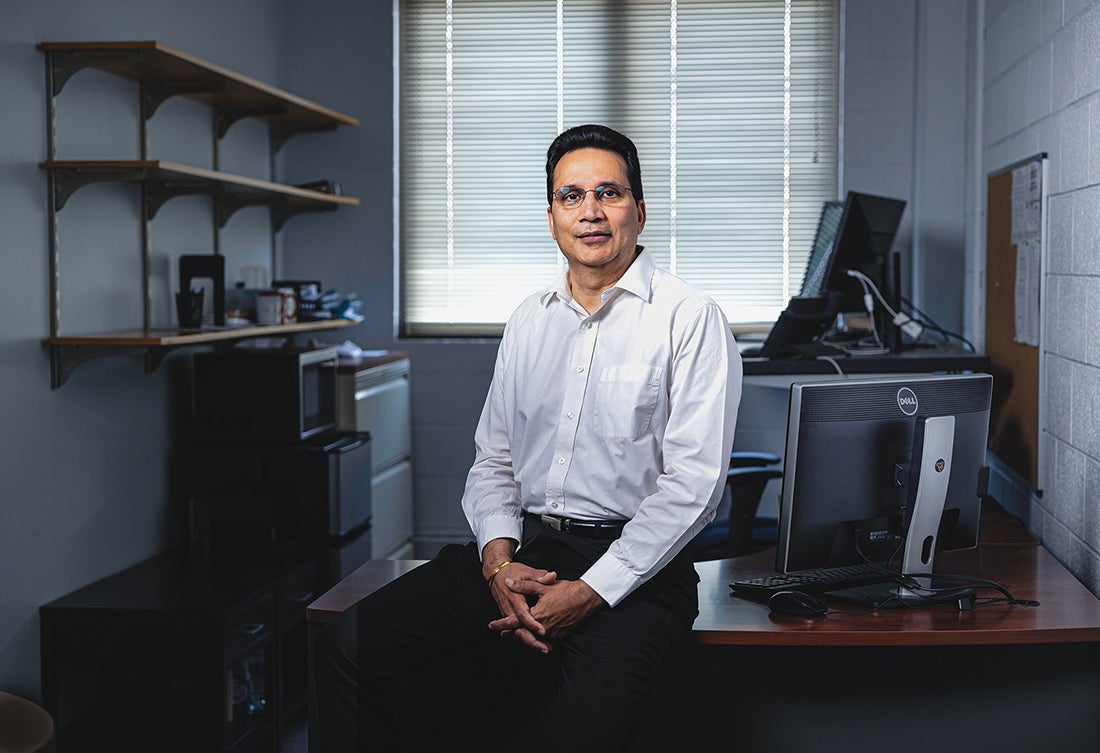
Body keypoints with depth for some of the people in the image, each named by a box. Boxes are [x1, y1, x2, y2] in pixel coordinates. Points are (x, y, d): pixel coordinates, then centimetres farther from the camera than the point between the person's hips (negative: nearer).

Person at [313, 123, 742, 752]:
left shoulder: (689, 316, -2)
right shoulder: (530, 321, 17)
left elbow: (693, 480, -10)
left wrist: (591, 592, -16)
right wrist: (498, 557, -3)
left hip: (635, 563, -5)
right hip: (523, 548, 5)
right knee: (346, 647, -12)